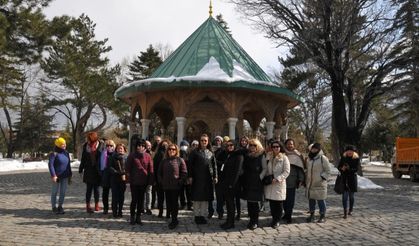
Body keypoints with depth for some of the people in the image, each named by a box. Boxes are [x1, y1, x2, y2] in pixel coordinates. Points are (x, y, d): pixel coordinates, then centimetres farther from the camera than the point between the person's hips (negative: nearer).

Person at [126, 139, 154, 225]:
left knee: (141, 200, 10)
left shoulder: (148, 156, 3)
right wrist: (129, 178, -9)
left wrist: (150, 181, -1)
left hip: (143, 182, 2)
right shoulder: (132, 156, -2)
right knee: (134, 199, 1)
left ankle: (138, 217, 21)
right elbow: (128, 168, -2)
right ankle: (132, 217, 14)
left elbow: (151, 170, 3)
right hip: (134, 182, -2)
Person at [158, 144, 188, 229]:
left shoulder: (180, 160, -1)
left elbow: (184, 173, -3)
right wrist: (161, 181, 8)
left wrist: (180, 182, -11)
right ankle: (174, 219, 20)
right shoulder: (164, 161, 12)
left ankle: (174, 220, 7)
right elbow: (159, 172, 19)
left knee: (174, 202, -2)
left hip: (176, 186, -4)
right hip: (166, 186, 4)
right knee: (169, 203, 7)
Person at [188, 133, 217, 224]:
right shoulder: (195, 152, 1)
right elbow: (190, 164, -1)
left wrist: (215, 176, 4)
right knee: (197, 197, 1)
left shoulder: (210, 153, 10)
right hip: (197, 178, -3)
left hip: (208, 178, 3)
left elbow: (214, 166, 11)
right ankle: (197, 215, 11)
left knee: (205, 197, 5)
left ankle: (202, 215, 14)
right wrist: (190, 176, -8)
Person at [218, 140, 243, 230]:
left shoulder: (238, 156, -7)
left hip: (231, 184, -7)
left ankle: (230, 222, 6)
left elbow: (237, 171, -14)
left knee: (230, 203, -2)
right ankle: (229, 221, 18)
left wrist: (232, 184, -17)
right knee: (228, 202, 11)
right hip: (225, 183, 7)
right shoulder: (226, 156, 17)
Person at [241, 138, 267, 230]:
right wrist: (243, 180, 10)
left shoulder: (261, 156, -2)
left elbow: (264, 169, -6)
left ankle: (255, 221, 8)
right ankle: (251, 220, 20)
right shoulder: (247, 156, 12)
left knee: (254, 202, -2)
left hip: (256, 183, -5)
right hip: (247, 183, 5)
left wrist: (260, 177, -17)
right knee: (249, 202, 9)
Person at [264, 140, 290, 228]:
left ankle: (277, 221, 15)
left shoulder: (284, 158, -3)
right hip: (269, 184, 3)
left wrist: (277, 179, -15)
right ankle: (273, 218, 22)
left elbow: (286, 172, -8)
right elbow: (266, 170, 16)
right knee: (271, 202, 6)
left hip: (279, 184, -3)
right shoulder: (268, 157, 9)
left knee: (278, 203, 1)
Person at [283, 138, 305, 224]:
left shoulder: (298, 155, 6)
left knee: (290, 199, -2)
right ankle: (286, 213, 19)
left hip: (292, 181, -1)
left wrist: (300, 179, -4)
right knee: (284, 199, 6)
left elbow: (300, 168, 4)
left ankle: (288, 216, 4)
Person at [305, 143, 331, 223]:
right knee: (311, 200, 12)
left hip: (320, 184, -6)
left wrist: (322, 178, -17)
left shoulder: (323, 158, -8)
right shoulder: (309, 159, 13)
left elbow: (328, 171, -6)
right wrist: (306, 181, 17)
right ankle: (311, 214, 24)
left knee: (321, 201, 0)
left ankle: (323, 216, 12)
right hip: (310, 184, 6)